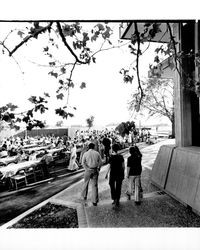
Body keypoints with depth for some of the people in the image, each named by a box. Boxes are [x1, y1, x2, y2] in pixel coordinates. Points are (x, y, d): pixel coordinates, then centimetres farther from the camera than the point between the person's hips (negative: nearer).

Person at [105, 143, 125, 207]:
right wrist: (123, 174, 11)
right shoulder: (121, 156, -7)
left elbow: (109, 167, -13)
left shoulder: (111, 157, -16)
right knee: (118, 188, 14)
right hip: (120, 174, 3)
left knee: (112, 186, 20)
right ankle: (117, 202, 21)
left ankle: (115, 199, 14)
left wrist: (106, 174, 1)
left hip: (113, 174, -3)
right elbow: (123, 166, -2)